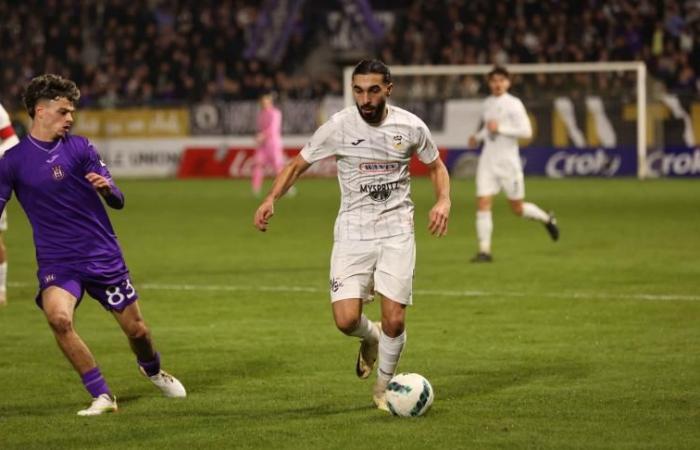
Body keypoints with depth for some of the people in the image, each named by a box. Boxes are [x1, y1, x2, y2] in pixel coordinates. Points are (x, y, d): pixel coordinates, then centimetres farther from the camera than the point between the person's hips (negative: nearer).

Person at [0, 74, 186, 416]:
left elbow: (118, 202, -2)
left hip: (103, 255, 1)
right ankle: (102, 396, -14)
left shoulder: (79, 147, 1)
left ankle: (152, 369, 44)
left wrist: (107, 189, -24)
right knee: (58, 317, -29)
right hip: (56, 262, -1)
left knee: (135, 328, 7)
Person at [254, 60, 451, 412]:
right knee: (346, 320, -13)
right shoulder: (338, 127, -6)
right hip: (352, 234, 0)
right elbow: (297, 165, 3)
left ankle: (383, 387, 20)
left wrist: (443, 201, -5)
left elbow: (436, 166, 14)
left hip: (396, 233, 0)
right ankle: (371, 338, 25)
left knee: (394, 320, -8)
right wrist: (271, 199, -13)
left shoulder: (410, 127, -3)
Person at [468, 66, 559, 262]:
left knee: (517, 208, 4)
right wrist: (478, 136, 10)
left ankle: (547, 218, 33)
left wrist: (499, 128, -19)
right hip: (487, 161, 5)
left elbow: (526, 132, -14)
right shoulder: (487, 103, 11)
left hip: (508, 162, -5)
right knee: (482, 204, -8)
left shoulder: (514, 104, -8)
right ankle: (484, 250, -7)